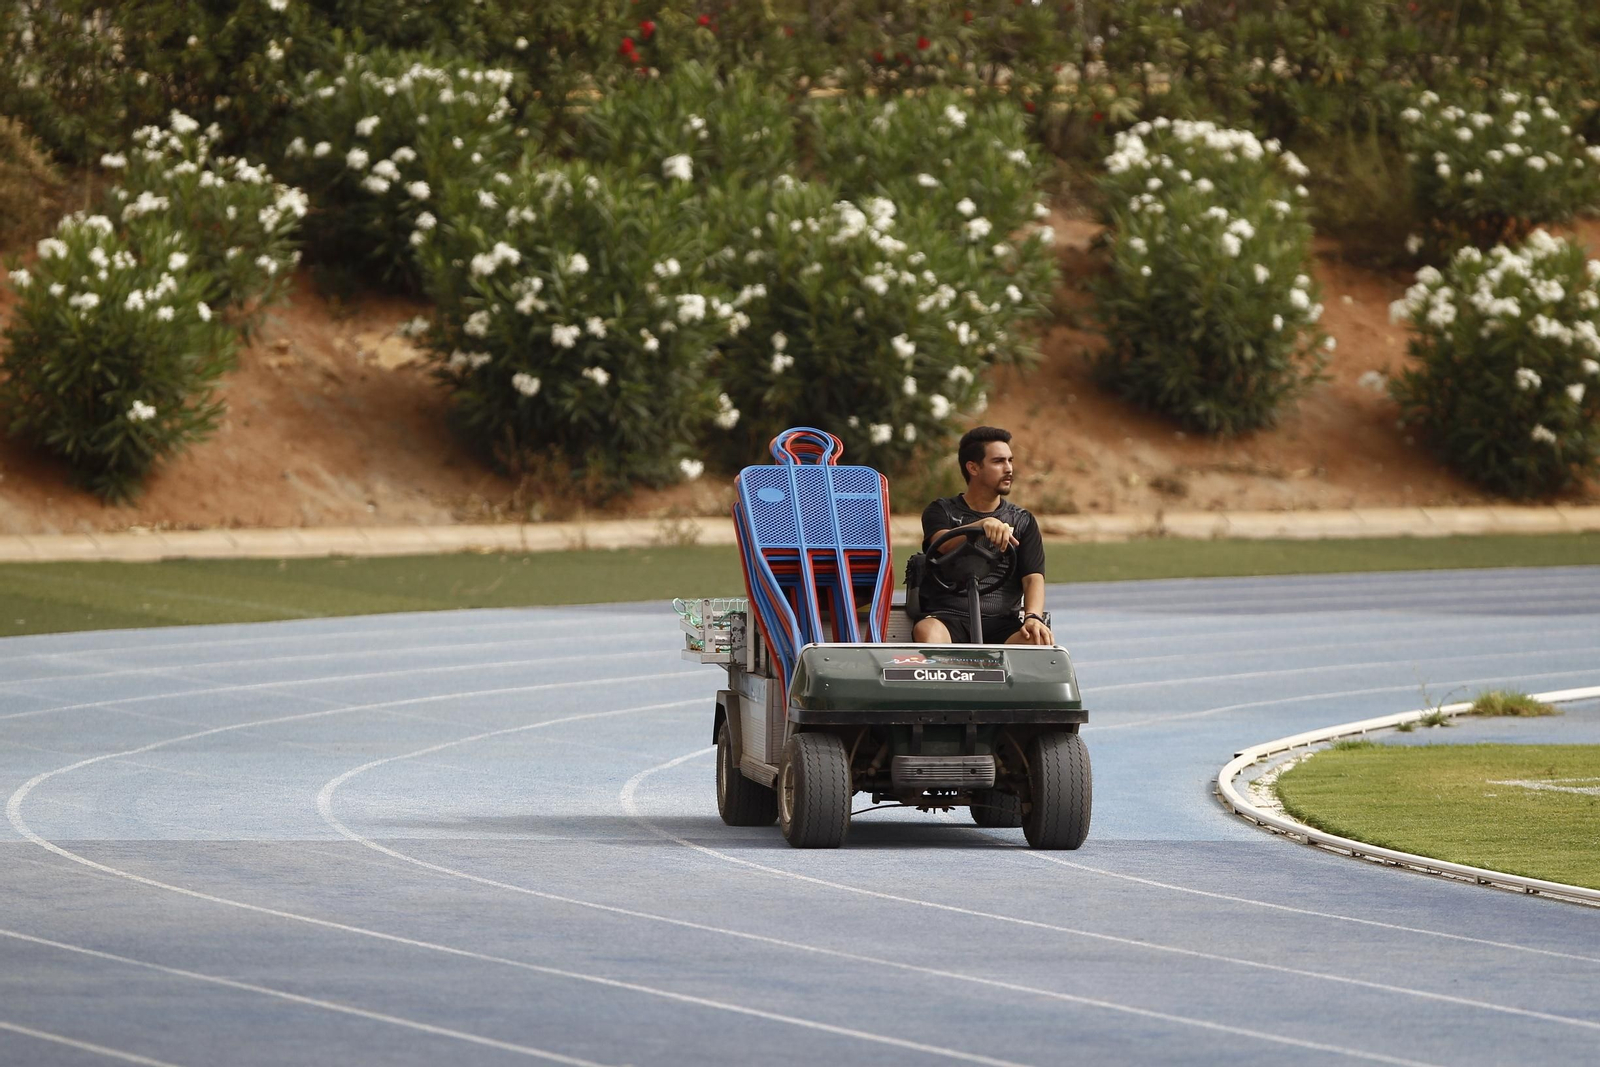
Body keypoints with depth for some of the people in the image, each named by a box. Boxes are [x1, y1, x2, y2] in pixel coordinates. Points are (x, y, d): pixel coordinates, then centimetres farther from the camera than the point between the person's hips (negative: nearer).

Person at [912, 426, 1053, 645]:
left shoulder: (1022, 522, 17)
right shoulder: (942, 511, 11)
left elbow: (1033, 578, 5)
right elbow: (942, 543, -12)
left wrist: (1033, 617, -18)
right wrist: (983, 525, -33)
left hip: (1003, 621, 1)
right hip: (949, 617, -1)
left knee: (1042, 641, -31)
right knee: (927, 632, -37)